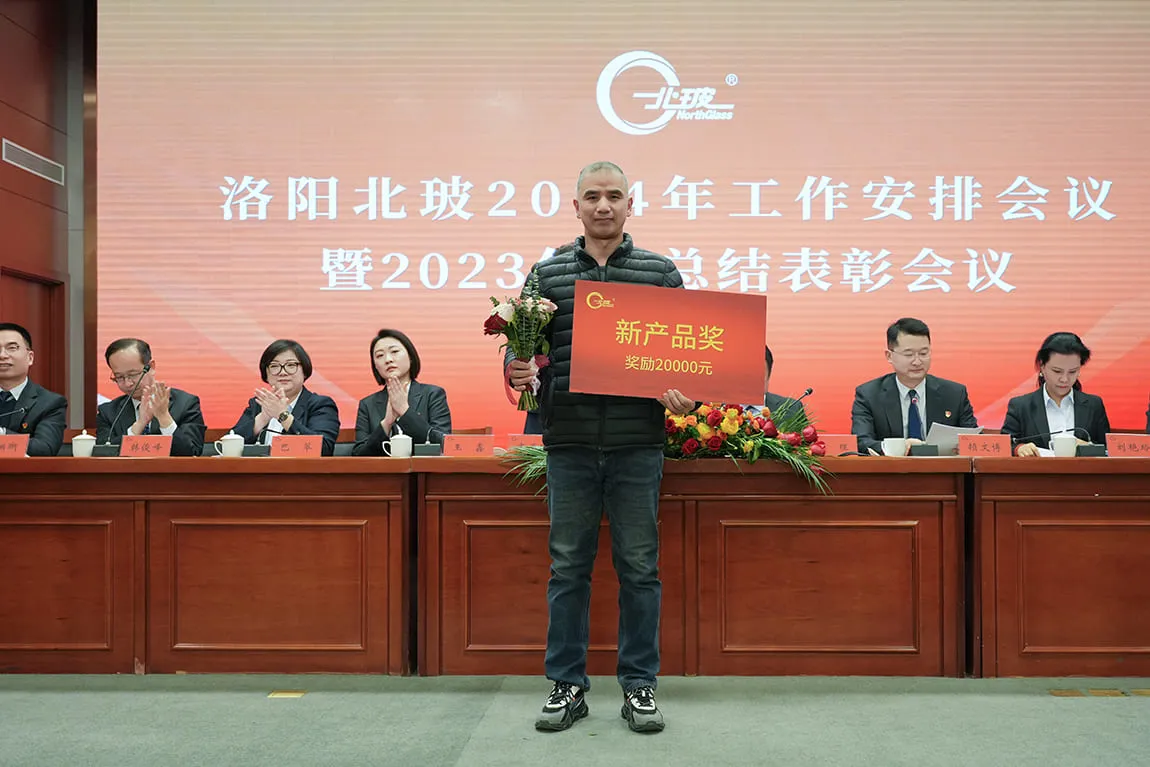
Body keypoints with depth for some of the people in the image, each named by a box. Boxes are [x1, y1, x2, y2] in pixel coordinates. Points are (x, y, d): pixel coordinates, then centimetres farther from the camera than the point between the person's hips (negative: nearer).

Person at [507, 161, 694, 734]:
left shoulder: (661, 272, 8)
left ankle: (639, 686, 20)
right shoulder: (547, 273, 9)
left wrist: (684, 393, -11)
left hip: (637, 442, 0)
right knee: (568, 566, 8)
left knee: (639, 567, 7)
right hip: (569, 441, 1)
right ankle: (567, 686, 21)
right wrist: (517, 369, -13)